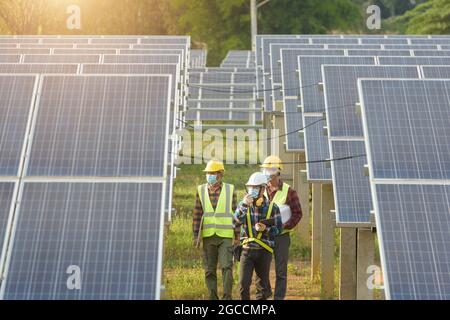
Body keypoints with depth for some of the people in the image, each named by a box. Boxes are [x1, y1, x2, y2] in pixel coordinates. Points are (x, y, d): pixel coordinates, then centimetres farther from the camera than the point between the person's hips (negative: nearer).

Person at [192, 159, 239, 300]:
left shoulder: (230, 190, 2)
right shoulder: (201, 190, 5)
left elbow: (235, 214, 4)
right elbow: (197, 214, 6)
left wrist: (237, 236, 2)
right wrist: (196, 235, 2)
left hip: (225, 236, -2)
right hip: (208, 236, 2)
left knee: (227, 267, -9)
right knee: (209, 270, 7)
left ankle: (227, 297, 1)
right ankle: (213, 297, 18)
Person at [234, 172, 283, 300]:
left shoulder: (272, 207, -2)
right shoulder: (244, 204, 2)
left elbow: (278, 228, 2)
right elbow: (236, 221, -14)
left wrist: (266, 229, -16)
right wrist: (244, 205, -26)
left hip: (264, 251, 0)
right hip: (247, 250, 1)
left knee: (263, 284, 10)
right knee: (243, 283, -4)